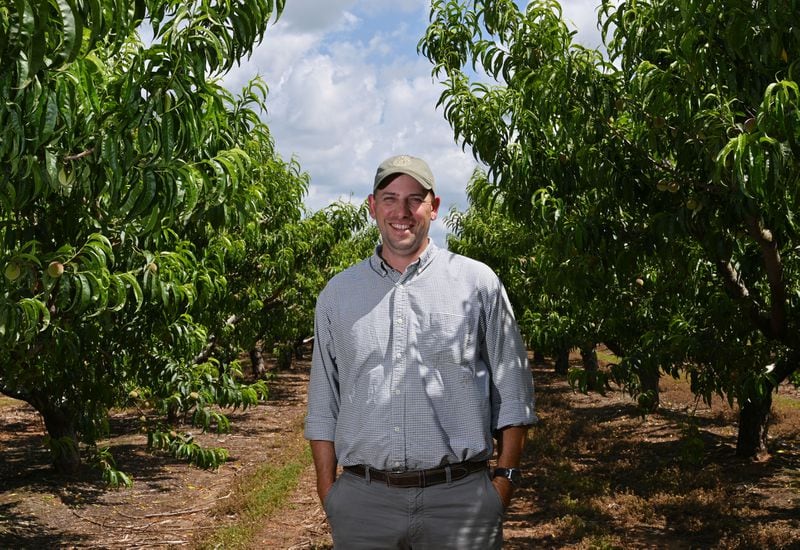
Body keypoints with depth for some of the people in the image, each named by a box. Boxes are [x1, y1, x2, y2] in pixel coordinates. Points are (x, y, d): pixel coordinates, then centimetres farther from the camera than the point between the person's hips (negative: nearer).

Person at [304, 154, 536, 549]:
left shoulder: (477, 282, 2)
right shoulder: (337, 294, 8)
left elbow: (512, 395, 5)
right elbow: (323, 407, 11)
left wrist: (505, 478, 0)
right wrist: (327, 494, 6)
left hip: (459, 498, -1)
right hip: (362, 501, 2)